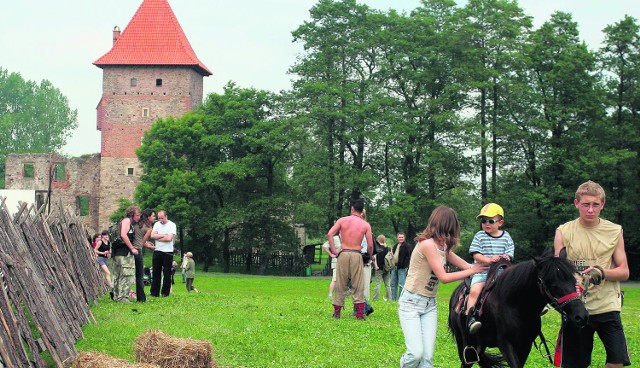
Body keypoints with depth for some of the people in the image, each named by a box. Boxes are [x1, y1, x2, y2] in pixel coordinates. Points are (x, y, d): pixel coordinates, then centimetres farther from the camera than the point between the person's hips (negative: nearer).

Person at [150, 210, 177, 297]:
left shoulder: (172, 225, -4)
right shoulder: (157, 224, 11)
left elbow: (169, 238, -16)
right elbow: (152, 235, -3)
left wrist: (158, 237, -7)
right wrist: (164, 235, -10)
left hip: (168, 252, -4)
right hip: (157, 251, 4)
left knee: (167, 273, 0)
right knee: (156, 272, 4)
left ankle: (165, 293, 8)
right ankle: (154, 293, 9)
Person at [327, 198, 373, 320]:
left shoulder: (342, 220, 3)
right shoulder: (366, 225, 2)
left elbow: (330, 234, -7)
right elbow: (370, 245, -2)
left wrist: (334, 251, -3)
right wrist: (369, 256, 16)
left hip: (343, 254, 1)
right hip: (356, 255, -1)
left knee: (341, 284, 8)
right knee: (358, 285, 5)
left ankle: (336, 312, 11)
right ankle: (360, 313, 1)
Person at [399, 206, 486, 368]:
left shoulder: (443, 246, 9)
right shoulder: (428, 244, -20)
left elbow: (464, 265, 10)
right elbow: (443, 277, -19)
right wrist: (472, 270, -10)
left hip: (430, 304, 8)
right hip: (411, 302, -8)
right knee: (416, 353, -17)